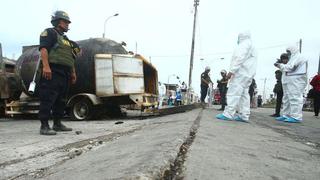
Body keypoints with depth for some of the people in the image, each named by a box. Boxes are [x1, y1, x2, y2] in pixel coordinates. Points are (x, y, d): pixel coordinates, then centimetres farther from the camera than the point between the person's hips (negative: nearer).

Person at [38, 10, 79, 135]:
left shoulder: (65, 39, 29)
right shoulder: (49, 33, 4)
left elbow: (70, 58, 28)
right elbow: (43, 49, -12)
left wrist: (73, 72, 18)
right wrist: (46, 66, -24)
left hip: (64, 73, 9)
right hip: (52, 71, -9)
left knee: (61, 100, 9)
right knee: (48, 98, -11)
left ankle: (57, 124, 17)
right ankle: (44, 126, -8)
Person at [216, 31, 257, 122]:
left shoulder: (244, 44, -3)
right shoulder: (251, 47, 30)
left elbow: (239, 58, -17)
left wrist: (231, 71, -21)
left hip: (241, 73, -10)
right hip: (247, 74, 11)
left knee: (233, 93, -15)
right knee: (244, 94, 6)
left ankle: (228, 114, -19)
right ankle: (244, 115, 5)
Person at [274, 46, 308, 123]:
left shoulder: (298, 57, -3)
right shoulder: (293, 58, 28)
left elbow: (290, 67, -16)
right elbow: (287, 70, 27)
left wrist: (280, 65, -3)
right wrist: (280, 66, 15)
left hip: (296, 81, -11)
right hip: (290, 82, 11)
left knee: (295, 98, -14)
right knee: (287, 99, 8)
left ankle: (296, 117, -16)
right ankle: (286, 115, 11)